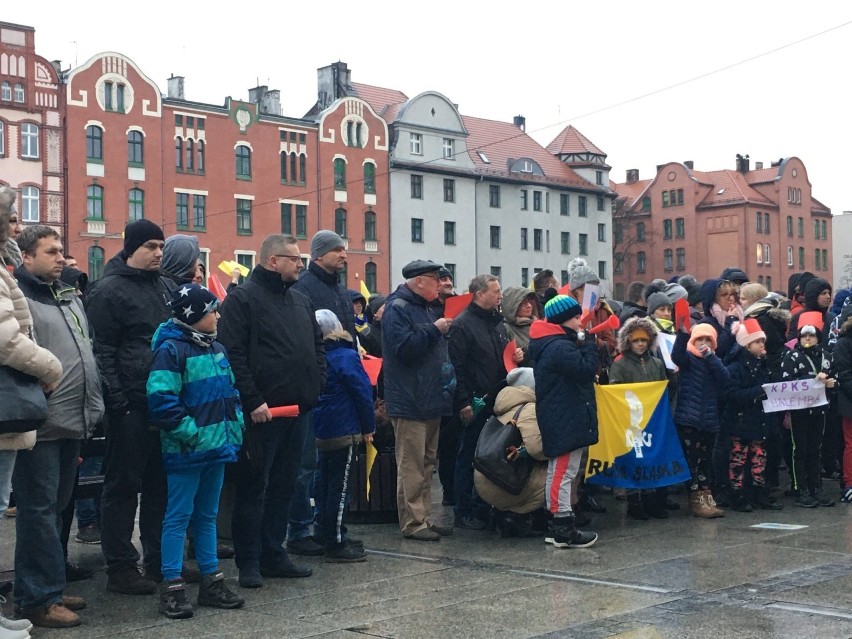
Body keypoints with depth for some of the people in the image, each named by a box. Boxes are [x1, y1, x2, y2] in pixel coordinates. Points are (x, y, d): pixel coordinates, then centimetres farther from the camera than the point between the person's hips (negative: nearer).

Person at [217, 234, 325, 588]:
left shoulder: (301, 301, 17)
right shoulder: (243, 298, -7)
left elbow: (317, 346, 25)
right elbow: (232, 354, -15)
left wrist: (316, 384, 9)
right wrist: (253, 401, -19)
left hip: (297, 410, 8)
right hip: (262, 411, -7)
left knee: (283, 486, 13)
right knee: (253, 487, 0)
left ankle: (273, 554, 22)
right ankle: (248, 562, 8)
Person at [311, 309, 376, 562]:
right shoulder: (346, 357, -15)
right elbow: (362, 392, -14)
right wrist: (368, 426, -3)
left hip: (322, 431, 8)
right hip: (344, 431, -8)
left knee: (325, 484, 15)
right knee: (340, 486, -3)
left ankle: (331, 534, 26)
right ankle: (336, 544, 0)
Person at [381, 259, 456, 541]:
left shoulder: (426, 307, 19)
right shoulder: (398, 308, -11)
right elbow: (404, 348, -23)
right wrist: (434, 330, -16)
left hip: (430, 400, 10)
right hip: (410, 402, -10)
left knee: (426, 464, 14)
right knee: (411, 466, -6)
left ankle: (424, 517, 20)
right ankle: (412, 522, -2)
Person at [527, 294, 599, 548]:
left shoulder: (549, 345, 15)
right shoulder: (561, 347, -19)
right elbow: (587, 369, -24)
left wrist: (583, 344, 8)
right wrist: (588, 343, -11)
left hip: (557, 421, 11)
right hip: (566, 421, -11)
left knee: (558, 473, 14)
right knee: (563, 473, -7)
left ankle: (561, 526, 20)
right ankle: (564, 530, -4)